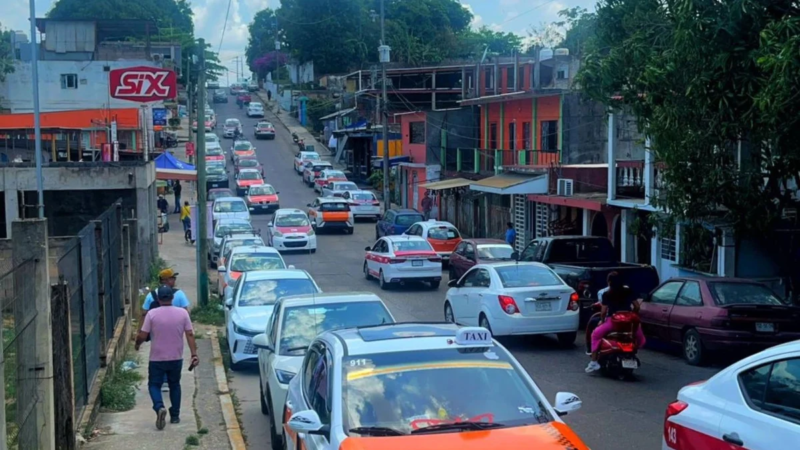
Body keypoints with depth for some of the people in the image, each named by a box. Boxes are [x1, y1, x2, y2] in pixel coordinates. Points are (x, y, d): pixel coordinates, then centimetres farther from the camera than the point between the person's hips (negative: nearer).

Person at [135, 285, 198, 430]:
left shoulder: (152, 314, -11)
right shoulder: (182, 313, -5)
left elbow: (142, 336, -8)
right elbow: (190, 335, -7)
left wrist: (137, 344, 14)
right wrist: (194, 354, -6)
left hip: (157, 359, -2)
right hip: (176, 358, 2)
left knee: (154, 385, 9)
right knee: (174, 385, 19)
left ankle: (159, 407, -17)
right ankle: (175, 416, 21)